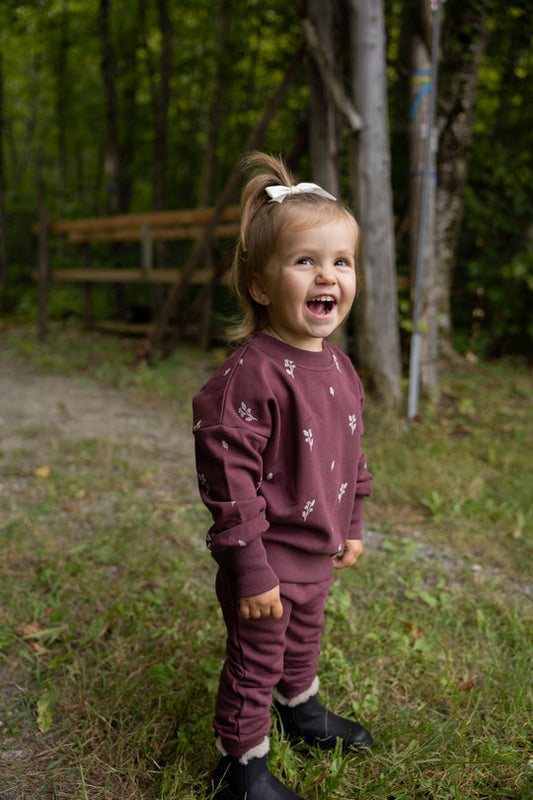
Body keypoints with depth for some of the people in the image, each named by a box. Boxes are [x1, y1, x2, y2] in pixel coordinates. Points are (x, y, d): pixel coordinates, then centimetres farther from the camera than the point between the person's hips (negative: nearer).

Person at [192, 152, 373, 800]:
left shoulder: (338, 368, 1)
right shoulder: (250, 375, -27)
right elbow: (228, 472, -25)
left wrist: (350, 525, 17)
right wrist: (250, 568, -21)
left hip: (318, 554, 8)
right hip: (266, 561, -8)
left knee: (304, 638, 30)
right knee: (255, 662, 10)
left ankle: (301, 707, 56)